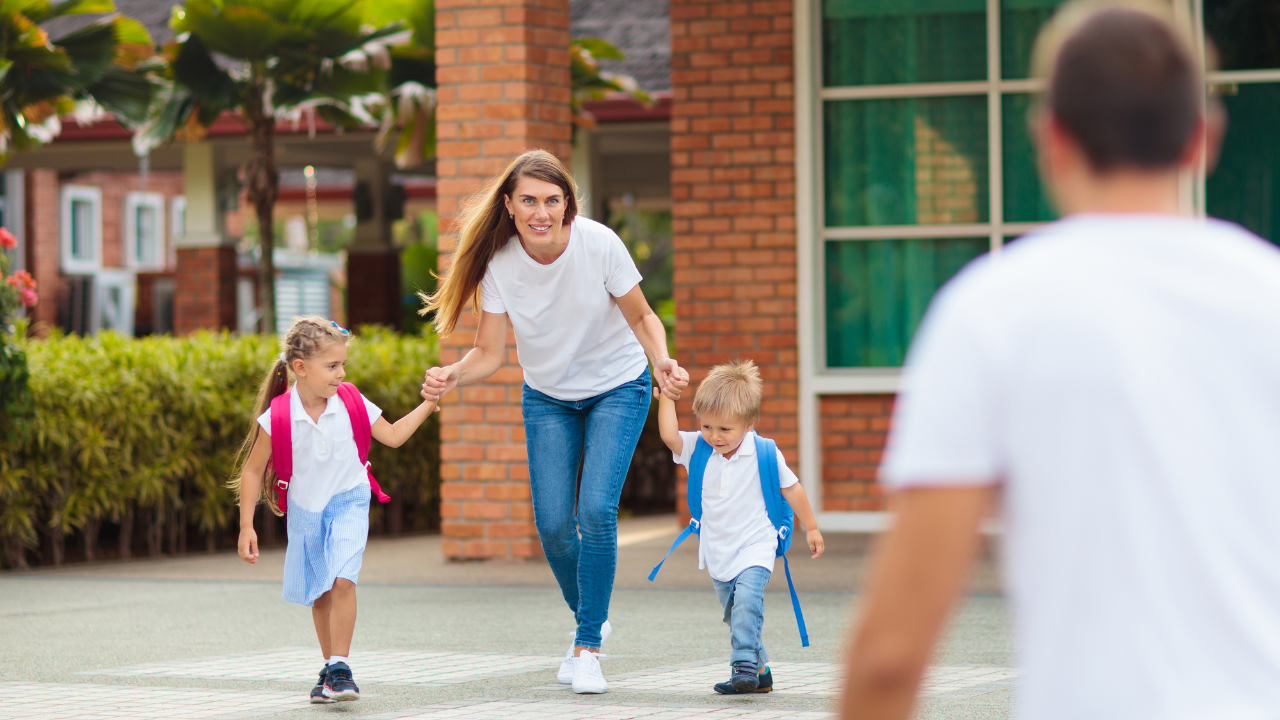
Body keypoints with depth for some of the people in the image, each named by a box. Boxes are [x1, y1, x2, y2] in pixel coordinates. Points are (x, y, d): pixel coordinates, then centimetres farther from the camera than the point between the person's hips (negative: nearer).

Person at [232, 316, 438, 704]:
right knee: (318, 593, 12)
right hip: (305, 510, 1)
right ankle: (330, 666, 29)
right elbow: (252, 471, -8)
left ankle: (340, 667, -16)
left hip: (348, 502, -1)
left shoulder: (352, 405, -12)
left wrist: (427, 405, -4)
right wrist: (246, 527, -9)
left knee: (342, 580, -21)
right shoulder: (277, 418, -18)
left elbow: (393, 436, 4)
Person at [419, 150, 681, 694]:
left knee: (596, 510, -18)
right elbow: (490, 353, -12)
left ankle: (588, 647, -5)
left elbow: (641, 317, -11)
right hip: (547, 397, 2)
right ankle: (590, 620, 24)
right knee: (553, 524, -5)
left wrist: (660, 359, -30)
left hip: (617, 388, -2)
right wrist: (451, 376, -32)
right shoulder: (498, 262, -19)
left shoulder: (599, 245, -25)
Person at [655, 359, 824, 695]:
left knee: (746, 602, -27)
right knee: (735, 615, 11)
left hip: (754, 547, -5)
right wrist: (667, 396, -24)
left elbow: (791, 490, 1)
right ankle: (760, 672, 23)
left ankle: (744, 667, -28)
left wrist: (811, 529, 8)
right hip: (718, 553, 5)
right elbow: (669, 435, -20)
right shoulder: (697, 450, -3)